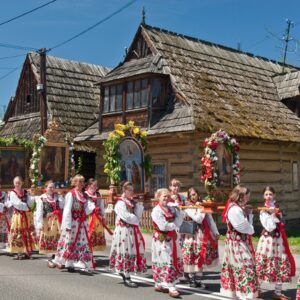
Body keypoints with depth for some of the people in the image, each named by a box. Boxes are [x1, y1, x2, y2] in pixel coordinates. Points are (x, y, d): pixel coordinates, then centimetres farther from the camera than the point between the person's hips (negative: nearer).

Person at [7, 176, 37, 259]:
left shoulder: (26, 192, 9)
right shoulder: (12, 193, -3)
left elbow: (30, 203, -1)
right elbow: (18, 204, -14)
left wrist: (33, 198, -17)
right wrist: (26, 206, -10)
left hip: (27, 216, 4)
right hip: (18, 216, -3)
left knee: (29, 234, 2)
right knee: (18, 235, -1)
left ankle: (28, 252, 9)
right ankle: (20, 252, 6)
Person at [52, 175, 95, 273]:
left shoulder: (84, 196, 12)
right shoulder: (71, 194, -7)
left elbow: (86, 210, 8)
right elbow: (67, 210, -11)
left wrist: (93, 206, -10)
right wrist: (67, 225, -16)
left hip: (82, 223, 6)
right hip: (73, 222, -6)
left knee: (83, 243, 3)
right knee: (70, 243, 2)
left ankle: (82, 264, 9)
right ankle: (68, 264, 13)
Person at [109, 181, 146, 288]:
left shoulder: (133, 202, 15)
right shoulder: (120, 203, -8)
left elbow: (137, 215, 5)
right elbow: (127, 217, -17)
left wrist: (138, 206, -7)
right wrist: (136, 219, -4)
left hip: (133, 230, 7)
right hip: (124, 230, -7)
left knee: (133, 252, 7)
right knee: (125, 252, -4)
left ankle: (124, 272, 18)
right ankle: (126, 278, 2)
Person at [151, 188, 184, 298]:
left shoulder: (171, 208, 12)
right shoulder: (156, 210, -12)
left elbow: (178, 221, 4)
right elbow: (163, 226, -20)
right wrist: (174, 225, -7)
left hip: (172, 239, 8)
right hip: (162, 240, -8)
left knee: (175, 261, 11)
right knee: (166, 263, -8)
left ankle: (159, 284, 23)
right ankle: (171, 287, -8)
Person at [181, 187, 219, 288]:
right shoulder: (188, 208, -6)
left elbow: (210, 220, 9)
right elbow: (198, 219, -18)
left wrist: (216, 232, 6)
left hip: (204, 235, 4)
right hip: (193, 235, -4)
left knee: (201, 258, 7)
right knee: (192, 257, 0)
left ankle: (198, 279, 15)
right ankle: (191, 279, 12)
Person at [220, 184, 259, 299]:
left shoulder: (239, 208, 11)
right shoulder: (235, 209, -22)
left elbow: (247, 222, 11)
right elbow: (244, 227, -19)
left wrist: (249, 214, -3)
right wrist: (251, 230, -1)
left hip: (239, 241, 10)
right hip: (237, 242, -10)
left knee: (234, 266, 15)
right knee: (244, 266, -6)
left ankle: (231, 290, 23)